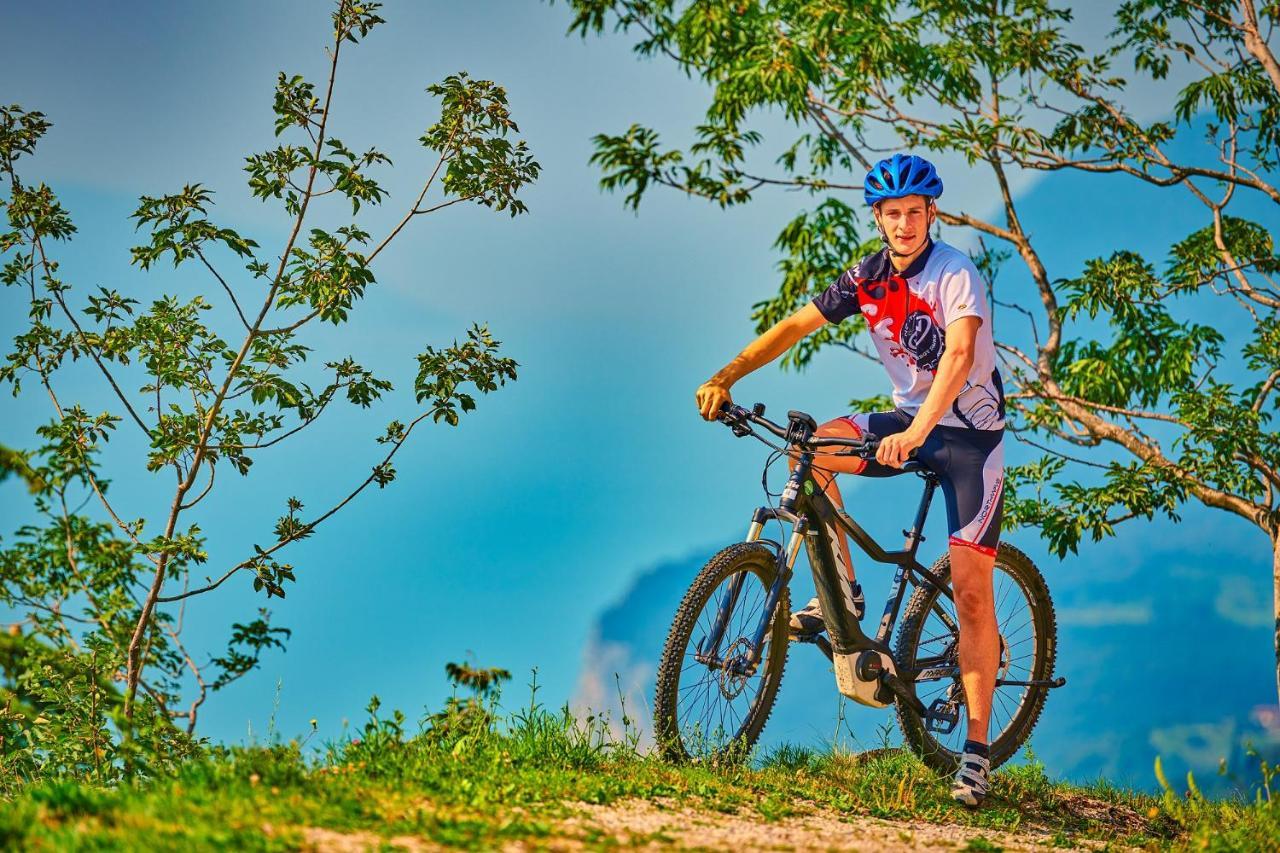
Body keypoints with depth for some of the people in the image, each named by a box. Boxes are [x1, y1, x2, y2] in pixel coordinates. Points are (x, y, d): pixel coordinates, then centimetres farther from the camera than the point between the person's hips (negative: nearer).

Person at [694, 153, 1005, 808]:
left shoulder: (956, 275, -20)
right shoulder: (868, 278, -2)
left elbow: (958, 356, -34)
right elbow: (796, 325, -2)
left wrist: (916, 433, -49)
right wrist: (726, 376, -15)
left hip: (969, 432, -6)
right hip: (908, 417, 6)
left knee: (970, 590, -12)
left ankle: (976, 749, -8)